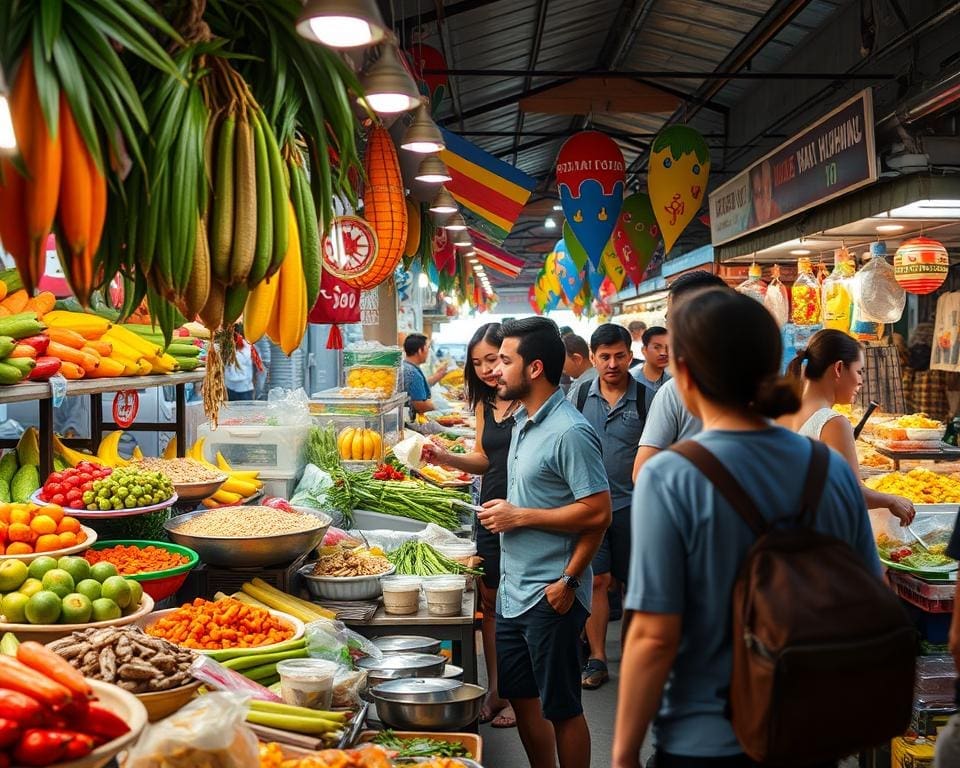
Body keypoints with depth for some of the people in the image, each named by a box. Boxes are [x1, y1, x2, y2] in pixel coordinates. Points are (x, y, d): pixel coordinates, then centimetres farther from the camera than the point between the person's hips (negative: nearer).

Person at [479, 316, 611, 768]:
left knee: (560, 707, 5)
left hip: (550, 594, -9)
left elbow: (597, 512, -22)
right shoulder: (524, 422, 11)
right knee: (521, 698, 19)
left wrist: (519, 516, -18)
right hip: (514, 589, 9)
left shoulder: (570, 432, -18)